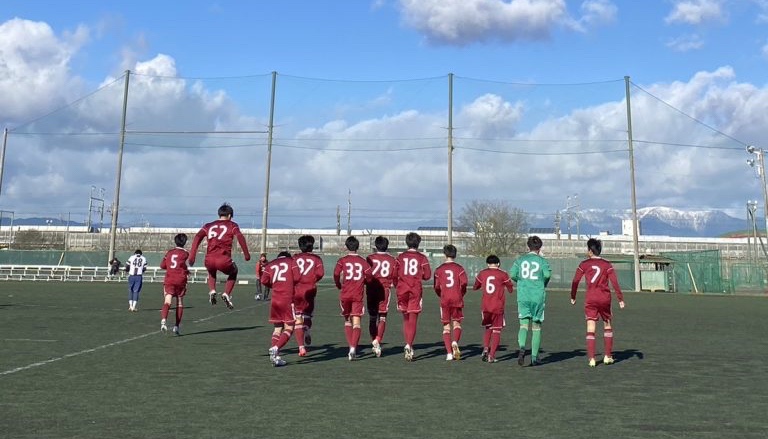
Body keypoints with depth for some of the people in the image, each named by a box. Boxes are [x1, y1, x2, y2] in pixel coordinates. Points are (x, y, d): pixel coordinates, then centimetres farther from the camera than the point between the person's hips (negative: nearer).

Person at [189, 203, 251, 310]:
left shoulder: (209, 225, 21)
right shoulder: (232, 225, 12)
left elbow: (197, 237, 7)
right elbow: (240, 237, -5)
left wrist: (191, 256, 3)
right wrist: (246, 254, -3)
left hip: (209, 260, 3)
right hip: (224, 260, -3)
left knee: (211, 272, 39)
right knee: (233, 272, 31)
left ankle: (212, 291, 15)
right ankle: (226, 294, 11)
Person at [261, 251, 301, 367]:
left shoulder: (270, 264, 16)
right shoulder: (291, 261, 8)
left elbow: (264, 280, 3)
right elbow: (297, 278, -5)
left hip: (275, 300, 4)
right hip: (287, 299, -4)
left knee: (277, 328, 13)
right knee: (289, 328, 1)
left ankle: (275, 356, 5)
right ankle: (276, 348, -20)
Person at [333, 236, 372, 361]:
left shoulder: (342, 260, 1)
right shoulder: (363, 261, 5)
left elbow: (336, 274, -11)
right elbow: (369, 276, -3)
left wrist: (339, 286, 8)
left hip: (345, 294, 0)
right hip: (358, 295, 0)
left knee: (347, 321, 15)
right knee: (356, 323, -1)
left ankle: (351, 347, 10)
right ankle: (353, 348, -16)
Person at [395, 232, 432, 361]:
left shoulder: (400, 257, 4)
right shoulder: (422, 258, 0)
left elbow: (394, 274, 0)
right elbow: (427, 275, -2)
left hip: (402, 290, 2)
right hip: (416, 290, -2)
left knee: (406, 319, 14)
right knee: (413, 320, 0)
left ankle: (408, 345, 11)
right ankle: (409, 345, -13)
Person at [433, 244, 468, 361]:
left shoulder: (439, 269, 4)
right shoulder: (459, 268, 1)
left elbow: (436, 287, 2)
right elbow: (464, 283, -11)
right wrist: (461, 294, 7)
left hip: (444, 300, 1)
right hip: (457, 299, 0)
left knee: (446, 327, 7)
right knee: (456, 323, 13)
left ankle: (449, 353, 0)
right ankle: (455, 342, -15)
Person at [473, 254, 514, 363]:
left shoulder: (482, 273, 5)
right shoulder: (503, 274, -2)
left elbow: (475, 287, 18)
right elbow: (511, 290, 6)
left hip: (485, 306, 3)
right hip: (498, 307, -2)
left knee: (488, 328, 20)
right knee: (496, 331, 5)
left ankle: (485, 348, 0)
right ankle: (491, 355, -1)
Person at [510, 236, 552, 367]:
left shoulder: (520, 260, 6)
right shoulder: (542, 261, 1)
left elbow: (513, 275, -6)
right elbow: (547, 274, -17)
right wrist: (543, 284, 3)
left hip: (523, 296, 1)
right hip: (538, 296, -1)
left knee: (524, 325, 1)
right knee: (536, 327, 9)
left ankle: (522, 347, -26)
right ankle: (534, 357, 10)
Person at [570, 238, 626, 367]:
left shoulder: (584, 264, 2)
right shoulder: (607, 264, 4)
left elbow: (575, 281, 1)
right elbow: (614, 282, -4)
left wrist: (573, 297, 13)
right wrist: (620, 299, -2)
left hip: (590, 299, -1)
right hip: (605, 298, 2)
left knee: (591, 328, -2)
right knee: (607, 325, 18)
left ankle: (591, 358, -8)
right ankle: (608, 356, 19)